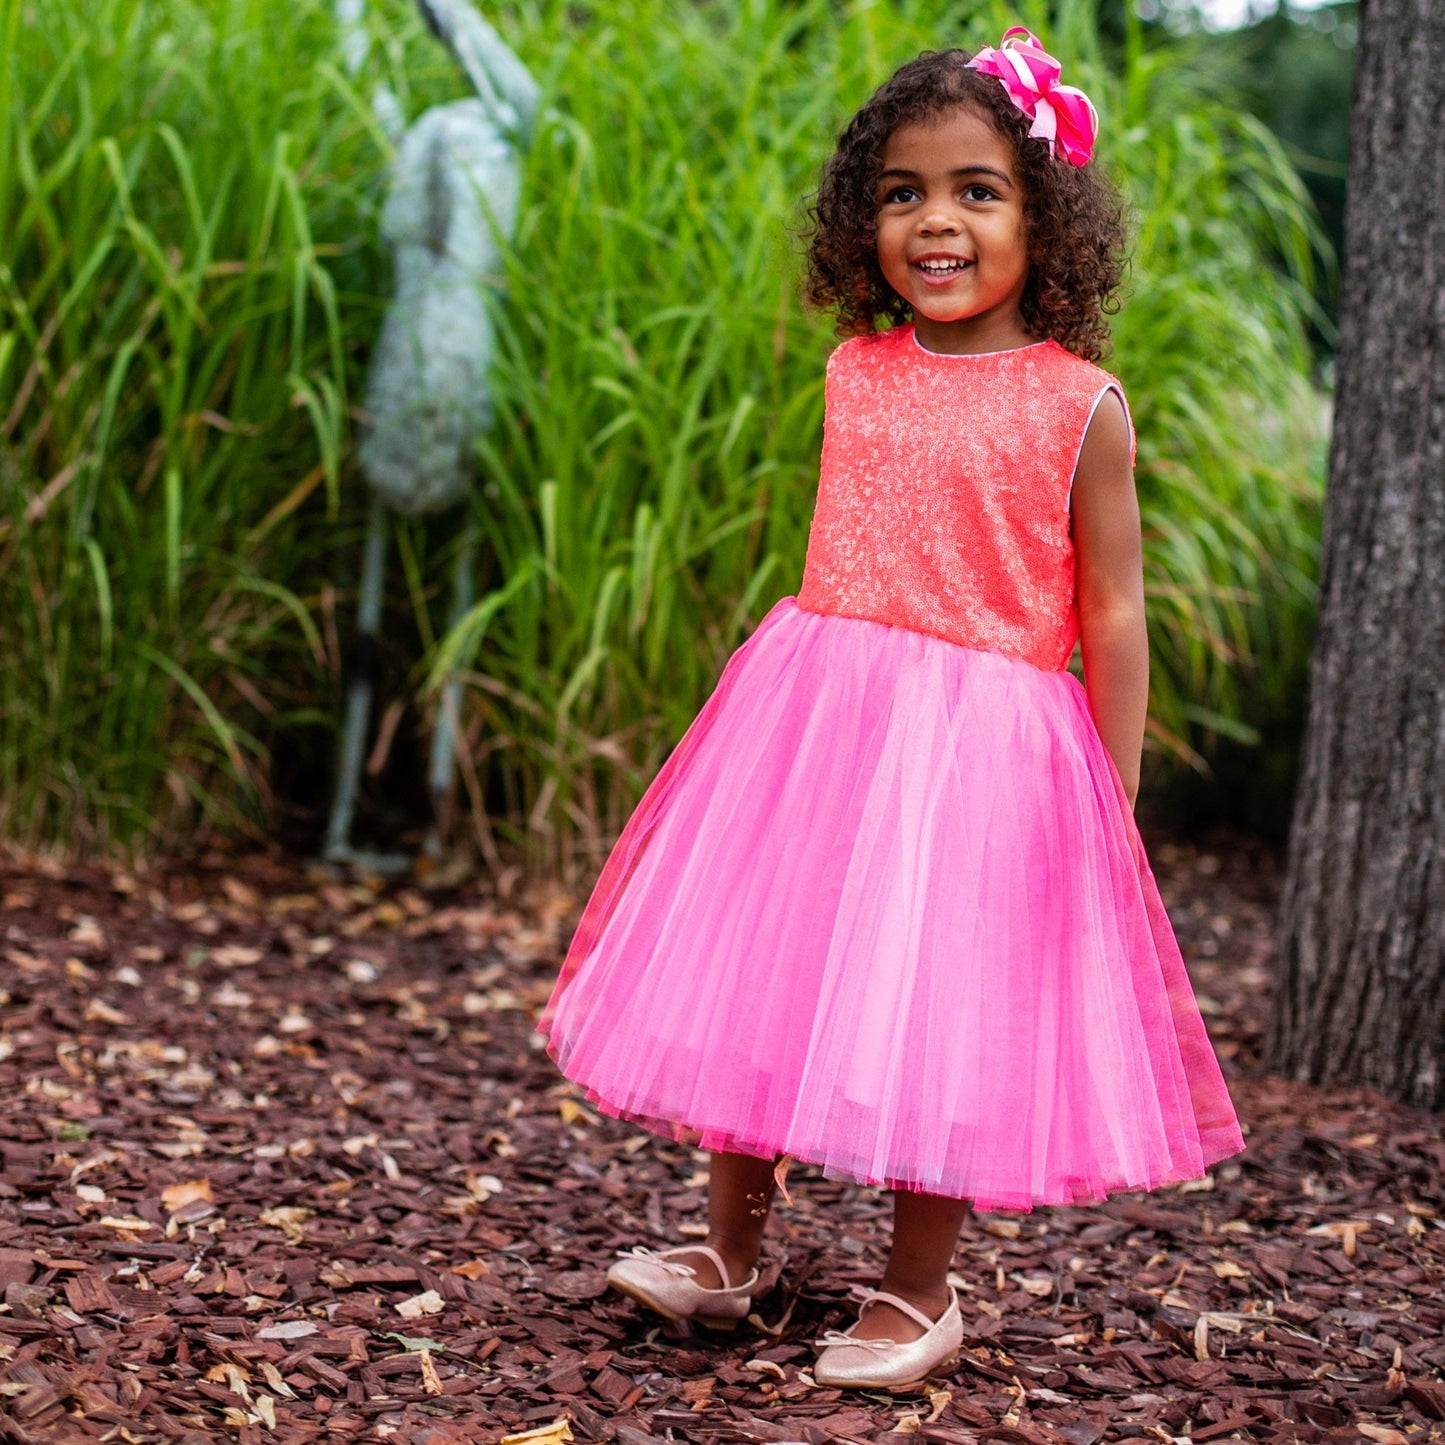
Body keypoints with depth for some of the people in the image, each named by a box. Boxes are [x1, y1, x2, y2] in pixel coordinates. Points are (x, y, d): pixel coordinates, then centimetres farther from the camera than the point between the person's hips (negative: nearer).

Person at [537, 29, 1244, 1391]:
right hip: (812, 717, 4)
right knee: (762, 973, 9)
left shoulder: (1078, 405, -7)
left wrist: (1115, 807, -4)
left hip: (985, 750, -4)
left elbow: (1112, 614, -3)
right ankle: (730, 1249, 27)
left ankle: (918, 1292, 22)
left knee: (942, 1005, 3)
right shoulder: (854, 374, 5)